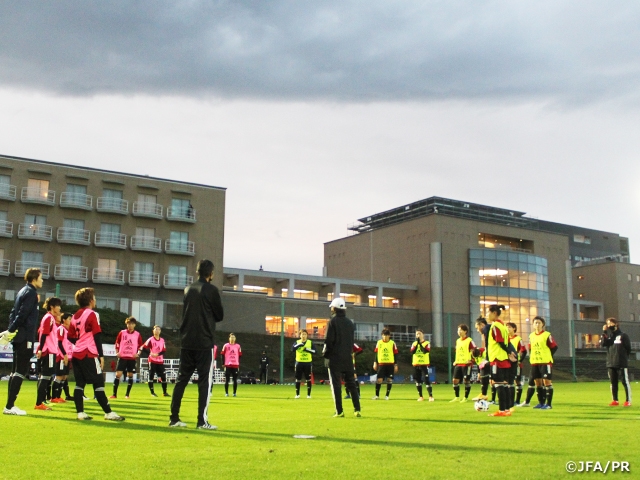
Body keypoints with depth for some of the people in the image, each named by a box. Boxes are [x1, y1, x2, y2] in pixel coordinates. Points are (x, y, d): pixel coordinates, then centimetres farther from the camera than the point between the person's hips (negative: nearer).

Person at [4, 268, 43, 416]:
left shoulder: (23, 291, 18)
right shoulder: (31, 292, -11)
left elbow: (14, 312, 18)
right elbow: (22, 314, -19)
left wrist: (10, 330, 10)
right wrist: (11, 330, -14)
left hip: (18, 337, 10)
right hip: (25, 337, -10)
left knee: (16, 371, 11)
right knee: (21, 371, -8)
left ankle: (10, 405, 13)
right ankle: (9, 406, -10)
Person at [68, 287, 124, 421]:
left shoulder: (75, 316, 13)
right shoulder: (92, 314, -8)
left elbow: (70, 337, 14)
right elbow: (97, 336, -12)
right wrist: (101, 355, -11)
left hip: (77, 354, 7)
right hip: (89, 355, -7)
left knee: (80, 383, 7)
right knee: (99, 383, -5)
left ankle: (80, 412, 3)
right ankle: (109, 413, -4)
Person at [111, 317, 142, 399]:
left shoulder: (137, 334, 3)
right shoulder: (122, 332, 2)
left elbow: (141, 345, 9)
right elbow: (117, 343, 10)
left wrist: (138, 354, -5)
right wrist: (117, 352, -2)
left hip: (132, 358, 1)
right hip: (122, 357, -1)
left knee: (130, 375, 3)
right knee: (118, 374, -8)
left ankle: (127, 394, 12)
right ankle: (114, 394, -2)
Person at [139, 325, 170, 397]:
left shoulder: (162, 340, 9)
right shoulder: (150, 339, -4)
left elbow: (164, 350, 3)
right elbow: (144, 347, -12)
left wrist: (157, 354, -14)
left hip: (160, 361, 4)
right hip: (152, 361, -4)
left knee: (163, 376, 3)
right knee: (151, 376, -4)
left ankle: (164, 392, 12)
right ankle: (152, 392, 3)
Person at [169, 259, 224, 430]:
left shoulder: (188, 289, 11)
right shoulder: (211, 290, -6)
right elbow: (220, 315, 0)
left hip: (186, 342, 6)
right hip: (204, 342, -6)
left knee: (181, 379, 10)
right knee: (205, 381, -2)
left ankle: (174, 418, 11)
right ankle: (202, 421, -4)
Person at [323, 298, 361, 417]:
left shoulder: (333, 321, -7)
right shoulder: (350, 322, 12)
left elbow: (329, 340, -12)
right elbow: (352, 341, 14)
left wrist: (326, 356, -5)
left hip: (335, 358, -5)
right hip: (348, 357, 5)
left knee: (336, 384, -1)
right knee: (351, 383, 10)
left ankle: (339, 411, -3)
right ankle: (357, 409, 5)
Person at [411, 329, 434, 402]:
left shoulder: (427, 343, -1)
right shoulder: (414, 343, 8)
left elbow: (425, 351, -19)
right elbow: (412, 352, -9)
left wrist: (420, 343, -19)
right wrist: (417, 343, -16)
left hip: (424, 364, -4)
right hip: (416, 365, 4)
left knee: (427, 380, -10)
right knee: (418, 381, 7)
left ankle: (431, 396, -5)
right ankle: (420, 397, 15)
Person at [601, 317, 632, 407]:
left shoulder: (623, 336, 0)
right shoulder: (608, 336, 14)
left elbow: (628, 348, 0)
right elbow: (603, 344, -5)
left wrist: (623, 357, -5)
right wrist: (604, 332, -8)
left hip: (622, 364, -5)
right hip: (610, 364, 5)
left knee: (625, 382, -2)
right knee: (613, 383, 8)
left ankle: (628, 400, 2)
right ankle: (615, 400, 14)